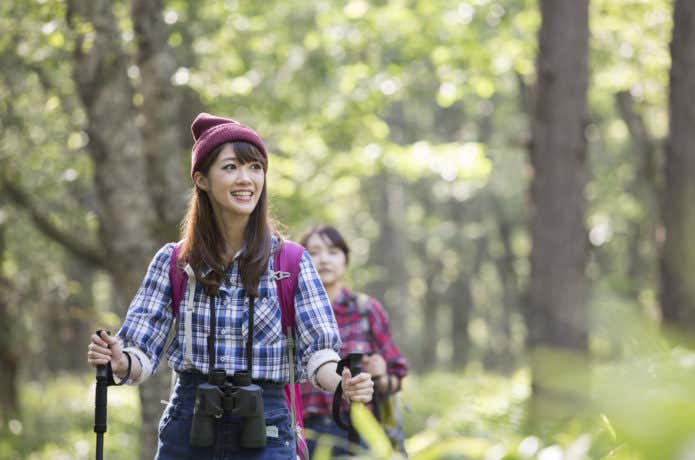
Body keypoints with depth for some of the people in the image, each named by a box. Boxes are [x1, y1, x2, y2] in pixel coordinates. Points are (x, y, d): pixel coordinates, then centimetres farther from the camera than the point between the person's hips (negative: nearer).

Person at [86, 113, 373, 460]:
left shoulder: (292, 261, 1)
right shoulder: (172, 262, 4)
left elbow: (317, 350, -5)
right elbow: (143, 351, 2)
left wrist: (344, 384, -27)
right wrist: (120, 362, -22)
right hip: (186, 428, 1)